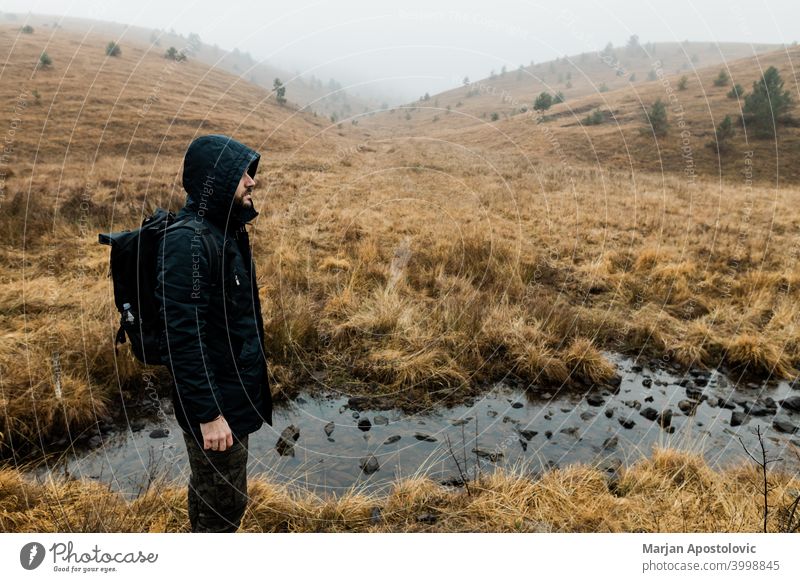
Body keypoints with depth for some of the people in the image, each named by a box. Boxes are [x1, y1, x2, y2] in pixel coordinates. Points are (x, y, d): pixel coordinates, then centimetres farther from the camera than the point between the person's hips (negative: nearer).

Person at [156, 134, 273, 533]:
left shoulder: (227, 230, 7)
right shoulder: (187, 240, -23)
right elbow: (183, 337, -26)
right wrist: (208, 414, -24)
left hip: (236, 391, 9)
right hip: (215, 401, -9)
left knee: (209, 490, 25)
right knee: (224, 502, 6)